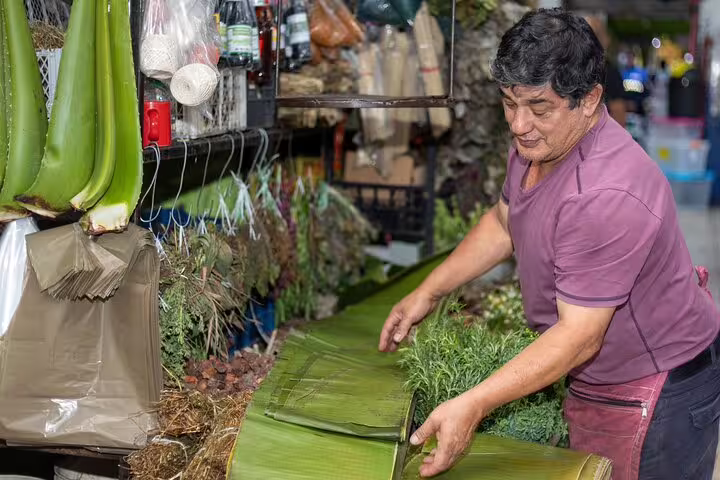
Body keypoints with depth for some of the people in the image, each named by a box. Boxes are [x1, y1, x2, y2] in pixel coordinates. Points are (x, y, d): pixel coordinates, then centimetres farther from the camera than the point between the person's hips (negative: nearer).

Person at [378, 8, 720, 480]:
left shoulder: (607, 197, -33)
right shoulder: (538, 143, -2)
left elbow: (579, 336, -31)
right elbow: (503, 224, 16)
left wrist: (473, 405, -33)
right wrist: (428, 293, 9)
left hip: (654, 394, -9)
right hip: (596, 382, 9)